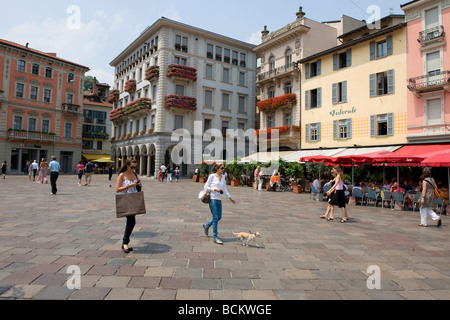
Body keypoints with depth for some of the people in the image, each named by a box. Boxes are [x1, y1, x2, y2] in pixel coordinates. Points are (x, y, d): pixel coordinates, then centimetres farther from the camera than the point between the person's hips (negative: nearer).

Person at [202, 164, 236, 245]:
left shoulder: (223, 177, 12)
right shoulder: (212, 176, -5)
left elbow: (225, 189, 18)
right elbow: (205, 187, -4)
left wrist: (230, 198, 16)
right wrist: (215, 189, -15)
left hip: (219, 200, 6)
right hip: (212, 199, -6)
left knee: (219, 217, 10)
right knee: (215, 217, -6)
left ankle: (206, 225, 36)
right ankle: (215, 237, 3)